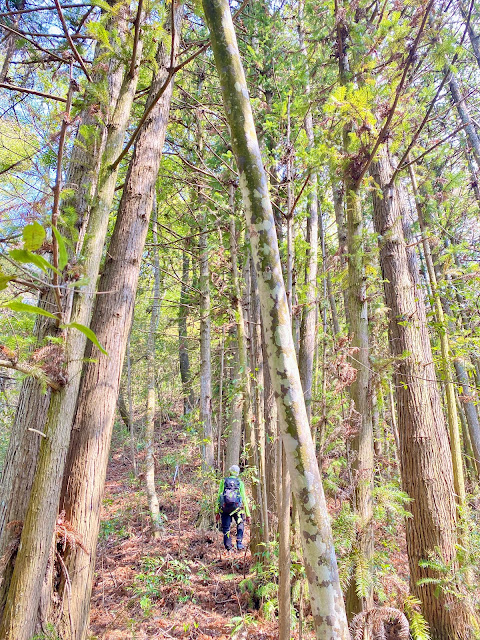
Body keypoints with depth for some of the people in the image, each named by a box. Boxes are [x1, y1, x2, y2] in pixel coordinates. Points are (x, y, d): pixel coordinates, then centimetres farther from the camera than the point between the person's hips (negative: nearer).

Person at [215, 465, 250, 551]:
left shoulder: (223, 481, 8)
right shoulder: (240, 483, 8)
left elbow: (219, 496, 1)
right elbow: (244, 499, 5)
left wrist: (217, 512, 3)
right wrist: (247, 514, 8)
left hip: (225, 508, 0)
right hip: (237, 507, 0)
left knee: (226, 528, 11)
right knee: (240, 525, 23)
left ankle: (228, 547, 7)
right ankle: (239, 542, 9)